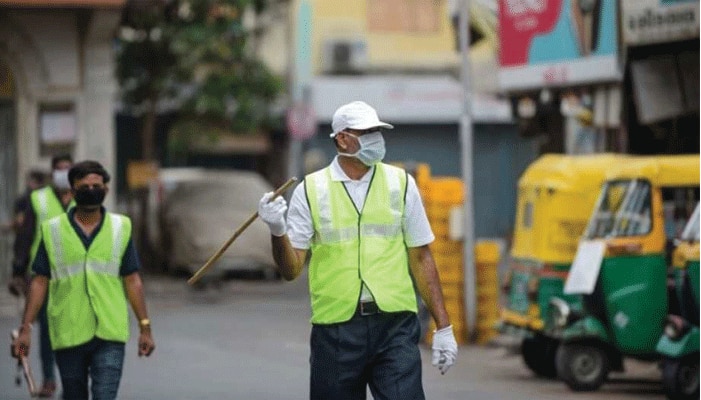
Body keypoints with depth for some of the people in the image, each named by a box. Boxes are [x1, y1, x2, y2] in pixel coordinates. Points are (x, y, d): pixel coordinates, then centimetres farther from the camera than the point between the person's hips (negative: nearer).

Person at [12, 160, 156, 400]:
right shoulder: (52, 230, 4)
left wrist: (145, 327, 6)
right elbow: (40, 281, 5)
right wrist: (26, 328, -1)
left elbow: (132, 280, 9)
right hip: (68, 335, 1)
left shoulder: (121, 228, 6)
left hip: (110, 335, -1)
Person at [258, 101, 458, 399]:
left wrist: (443, 327, 6)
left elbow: (421, 258, 10)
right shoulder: (310, 191, 3)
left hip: (395, 323, 0)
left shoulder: (401, 184, 7)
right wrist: (278, 231, -17)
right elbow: (291, 270, 2)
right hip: (335, 327, 0)